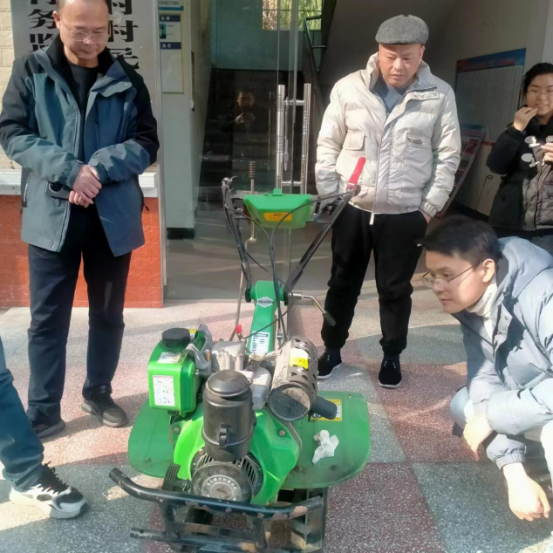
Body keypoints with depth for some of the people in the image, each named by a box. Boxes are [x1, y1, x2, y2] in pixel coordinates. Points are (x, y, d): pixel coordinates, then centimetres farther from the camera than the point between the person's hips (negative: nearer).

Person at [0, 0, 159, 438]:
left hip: (113, 216, 2)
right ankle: (43, 413, 18)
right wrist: (71, 170, -20)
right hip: (51, 216, -1)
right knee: (47, 320, 4)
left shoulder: (128, 81, 5)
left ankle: (99, 394, 32)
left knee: (108, 315, 12)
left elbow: (147, 144, -1)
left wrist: (99, 168, -18)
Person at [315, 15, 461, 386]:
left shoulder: (440, 95, -4)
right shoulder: (349, 88, -2)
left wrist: (430, 208, -5)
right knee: (343, 284, 13)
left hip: (405, 215, -1)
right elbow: (328, 145, 3)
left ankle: (392, 356, 31)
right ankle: (332, 349, 32)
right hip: (352, 210, 1)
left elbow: (448, 156, 0)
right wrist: (328, 197, -2)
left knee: (396, 290, 10)